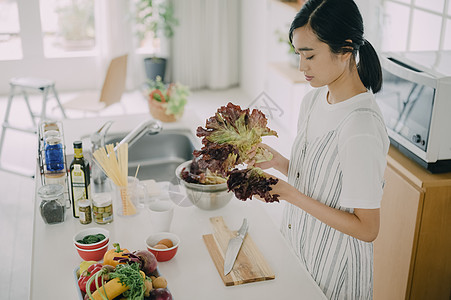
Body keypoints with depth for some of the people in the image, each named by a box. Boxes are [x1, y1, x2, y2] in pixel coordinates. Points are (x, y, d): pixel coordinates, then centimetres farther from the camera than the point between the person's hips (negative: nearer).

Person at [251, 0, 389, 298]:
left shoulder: (362, 128, -29)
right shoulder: (314, 99, -3)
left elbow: (367, 229, -23)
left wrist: (293, 195, -25)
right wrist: (278, 162, -9)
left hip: (333, 266, -7)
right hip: (298, 244, 7)